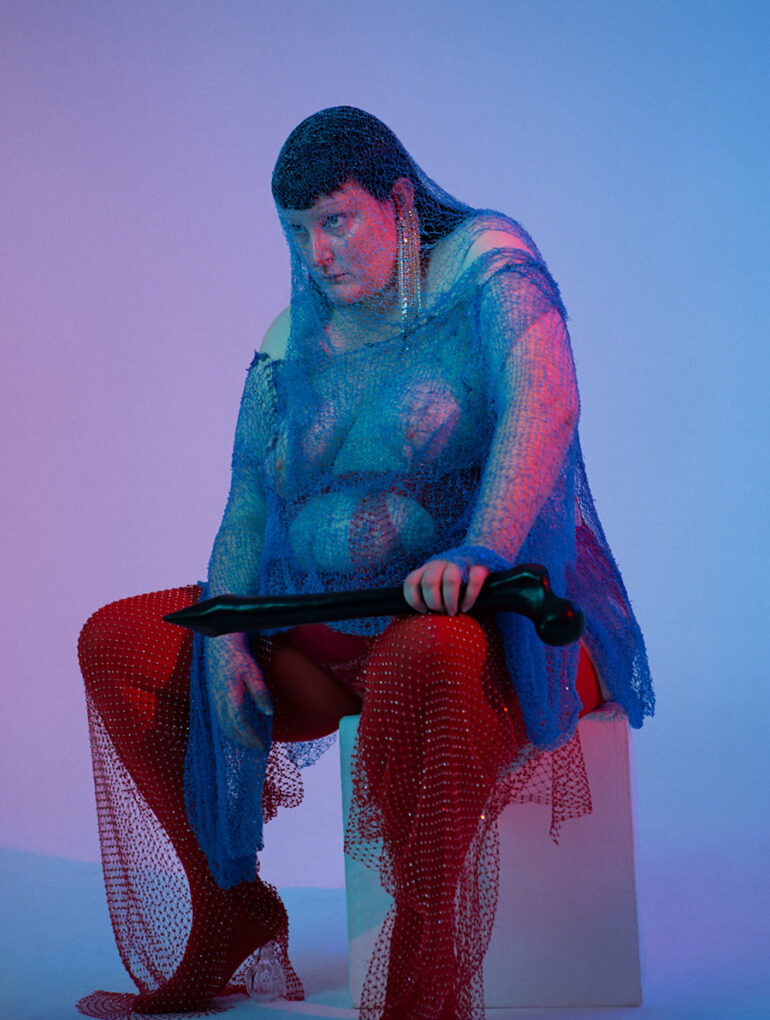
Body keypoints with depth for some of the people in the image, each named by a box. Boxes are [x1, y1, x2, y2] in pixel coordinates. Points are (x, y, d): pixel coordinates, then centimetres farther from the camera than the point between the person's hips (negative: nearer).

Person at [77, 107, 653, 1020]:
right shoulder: (290, 348, 10)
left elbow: (542, 408, -24)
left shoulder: (489, 269, -6)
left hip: (490, 614, -6)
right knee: (116, 644, 0)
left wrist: (476, 550, -40)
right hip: (322, 629, 7)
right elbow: (247, 506, 8)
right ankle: (230, 919, 3)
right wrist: (226, 638, -10)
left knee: (421, 665, -42)